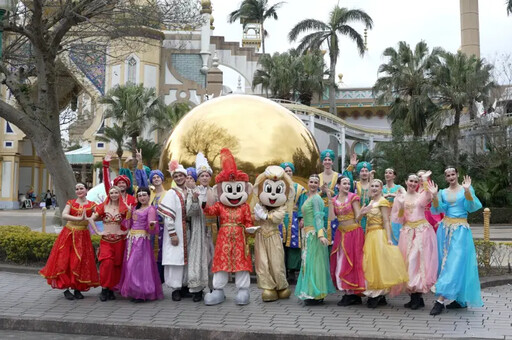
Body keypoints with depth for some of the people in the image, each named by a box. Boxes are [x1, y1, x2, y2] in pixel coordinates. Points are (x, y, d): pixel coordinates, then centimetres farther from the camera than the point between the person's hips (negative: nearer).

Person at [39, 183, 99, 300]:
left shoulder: (91, 205, 4)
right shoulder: (70, 203, 5)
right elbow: (64, 215, -13)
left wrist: (87, 219, -25)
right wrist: (79, 218, -23)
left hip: (83, 236, 0)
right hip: (68, 234, 0)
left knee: (80, 262, -1)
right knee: (65, 261, -3)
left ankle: (78, 289, 9)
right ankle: (66, 289, 5)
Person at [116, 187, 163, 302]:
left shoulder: (151, 209, -5)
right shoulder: (135, 208, 17)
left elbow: (150, 227, -15)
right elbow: (129, 224, 18)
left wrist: (152, 224, -35)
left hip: (142, 239, -8)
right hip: (131, 238, 8)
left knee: (137, 264, -10)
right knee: (129, 265, 8)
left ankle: (141, 293, -3)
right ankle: (133, 291, 17)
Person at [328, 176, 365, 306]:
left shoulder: (353, 197, -4)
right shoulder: (334, 200, 8)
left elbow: (358, 216, -5)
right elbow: (331, 217, -5)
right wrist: (330, 201, -8)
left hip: (353, 232, -5)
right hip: (341, 233, 5)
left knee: (351, 262, -2)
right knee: (340, 262, 4)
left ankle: (351, 294, 4)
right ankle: (347, 293, 12)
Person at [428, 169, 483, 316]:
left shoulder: (466, 189, 2)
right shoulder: (443, 192, 11)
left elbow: (471, 207, -12)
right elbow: (438, 209, -2)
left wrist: (467, 191, -26)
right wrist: (434, 196, -17)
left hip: (461, 229, -4)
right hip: (445, 229, 4)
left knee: (456, 262, -10)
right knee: (447, 261, 3)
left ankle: (441, 299, -15)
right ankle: (460, 300, 14)